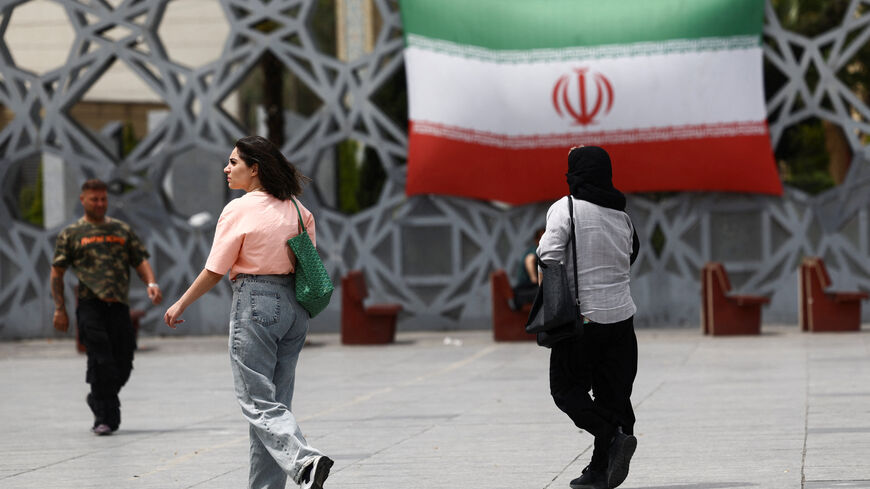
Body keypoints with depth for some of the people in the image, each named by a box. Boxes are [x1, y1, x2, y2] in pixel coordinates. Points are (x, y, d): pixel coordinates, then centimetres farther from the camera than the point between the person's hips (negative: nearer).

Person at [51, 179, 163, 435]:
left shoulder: (122, 229, 20)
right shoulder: (71, 233, 11)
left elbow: (140, 260, 16)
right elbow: (57, 272, 10)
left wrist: (151, 283, -5)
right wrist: (60, 309, 2)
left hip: (119, 304, 3)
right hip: (90, 302, -3)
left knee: (123, 363, 0)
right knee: (101, 360, -13)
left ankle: (98, 400, 25)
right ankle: (104, 417, -8)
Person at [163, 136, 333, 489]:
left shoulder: (239, 210, -11)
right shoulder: (296, 208, 8)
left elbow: (214, 271, -8)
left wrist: (180, 305, 5)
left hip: (255, 303, -7)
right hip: (295, 306, 7)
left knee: (257, 402, -5)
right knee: (275, 401, 12)